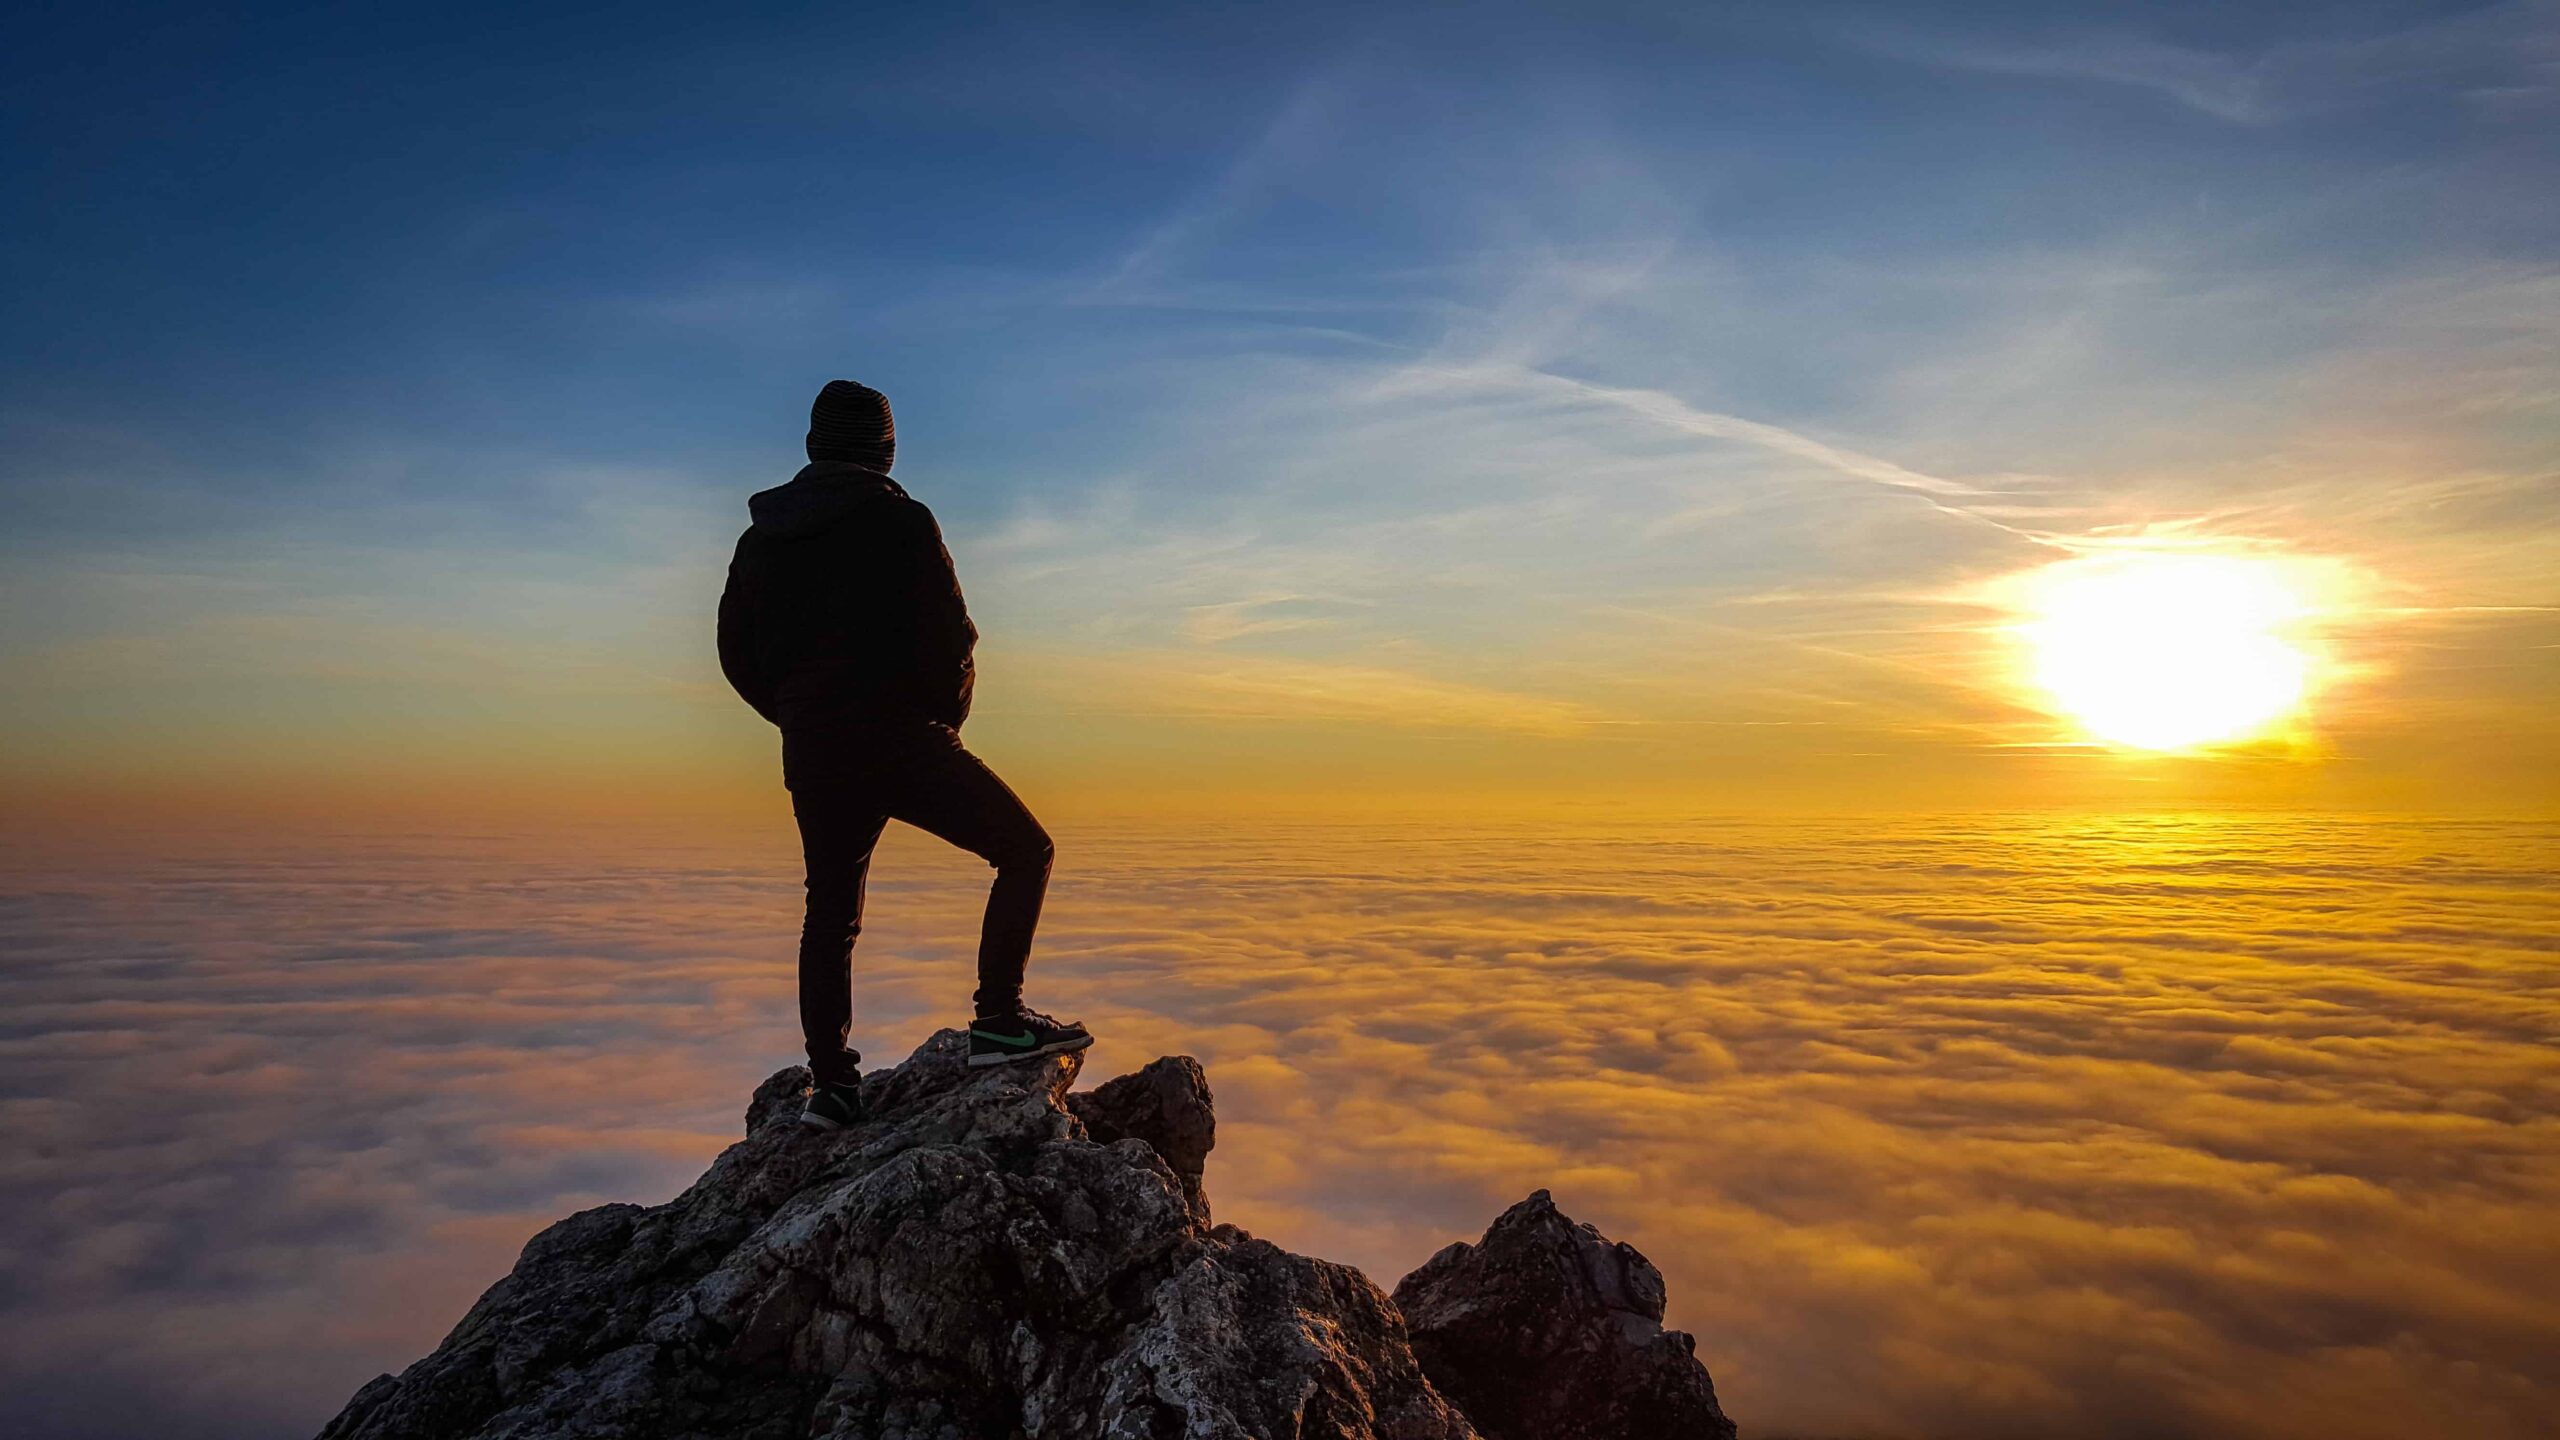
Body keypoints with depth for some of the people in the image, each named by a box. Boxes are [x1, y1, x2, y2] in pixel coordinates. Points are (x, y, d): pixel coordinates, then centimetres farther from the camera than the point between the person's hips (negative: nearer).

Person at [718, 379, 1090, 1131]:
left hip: (810, 758, 6)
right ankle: (999, 1020, -3)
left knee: (830, 911, 16)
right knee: (1025, 851, 5)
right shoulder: (900, 520, -6)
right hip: (901, 738, -6)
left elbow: (736, 651, 15)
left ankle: (830, 1083, 17)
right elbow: (949, 636, -12)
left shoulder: (761, 534, 12)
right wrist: (946, 714, 6)